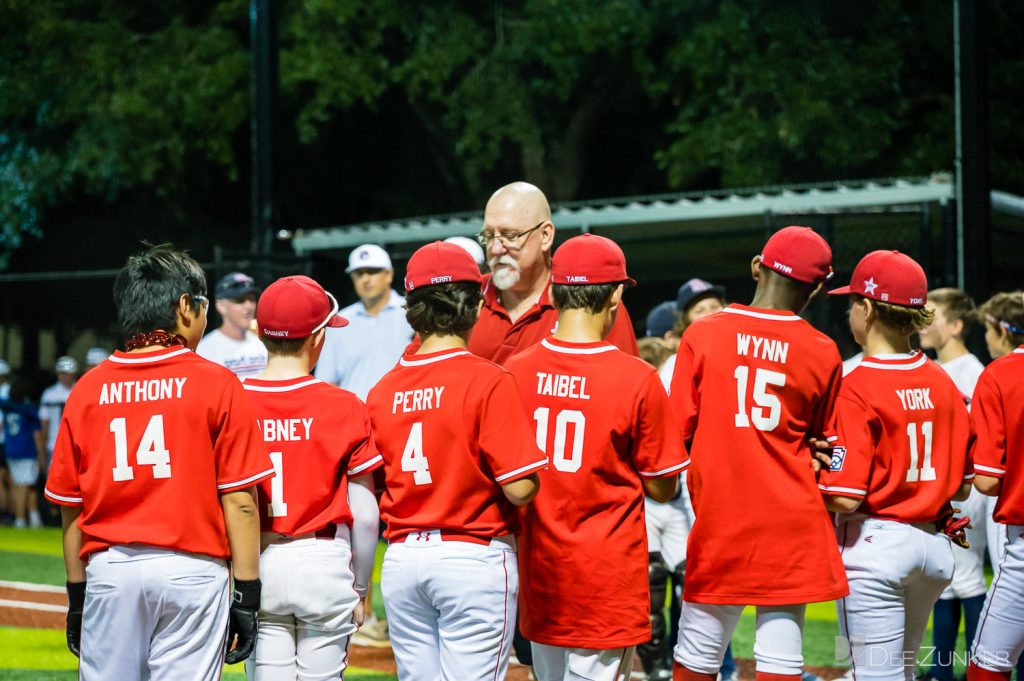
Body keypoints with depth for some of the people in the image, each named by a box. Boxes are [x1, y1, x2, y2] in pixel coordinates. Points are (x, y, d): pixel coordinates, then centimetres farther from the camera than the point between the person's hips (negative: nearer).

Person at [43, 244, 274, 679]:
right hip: (191, 571, -3)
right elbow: (239, 501, -6)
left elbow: (71, 508, 8)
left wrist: (76, 595, 16)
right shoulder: (217, 385, -3)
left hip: (108, 573, 3)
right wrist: (246, 594, -1)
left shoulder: (88, 390, 5)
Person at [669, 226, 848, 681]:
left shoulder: (702, 335, -3)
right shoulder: (823, 353, -1)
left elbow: (680, 432, -1)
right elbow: (824, 443, 10)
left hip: (718, 517, 0)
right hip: (792, 518, 0)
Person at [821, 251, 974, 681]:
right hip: (934, 544, 7)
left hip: (875, 544, -7)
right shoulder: (943, 383, 4)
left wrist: (812, 481, 2)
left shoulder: (856, 387, -14)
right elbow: (962, 487, 8)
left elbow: (845, 497, -18)